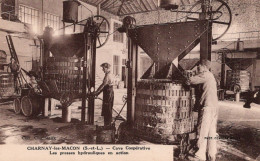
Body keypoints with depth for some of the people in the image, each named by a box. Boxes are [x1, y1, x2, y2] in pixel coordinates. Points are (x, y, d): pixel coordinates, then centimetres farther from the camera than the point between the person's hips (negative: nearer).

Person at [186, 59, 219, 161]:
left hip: (208, 106, -9)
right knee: (212, 131, 11)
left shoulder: (206, 74, -7)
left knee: (203, 130, -5)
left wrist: (186, 82, 6)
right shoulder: (210, 76, 23)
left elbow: (191, 80, -12)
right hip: (215, 107, 9)